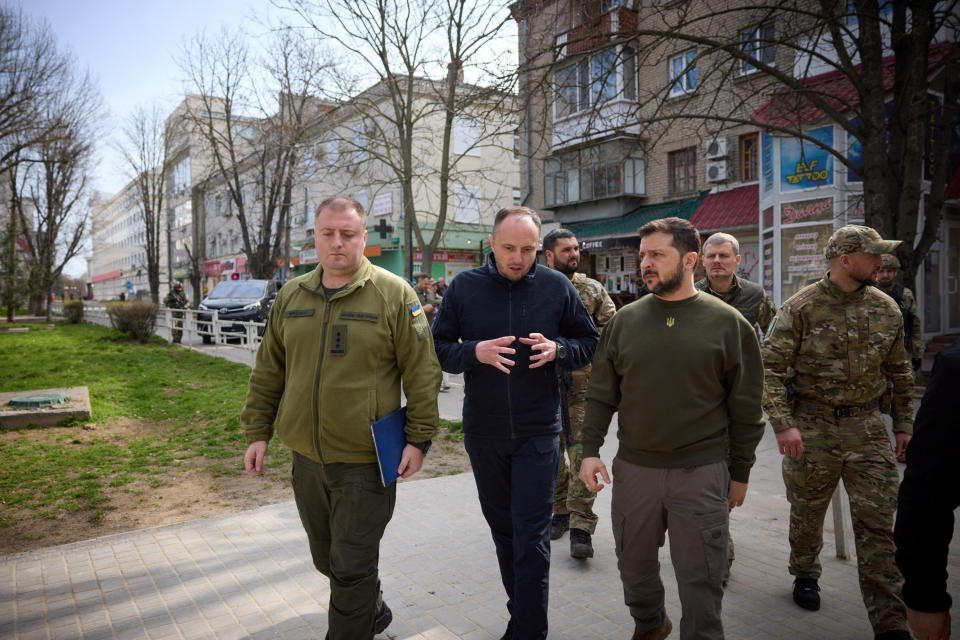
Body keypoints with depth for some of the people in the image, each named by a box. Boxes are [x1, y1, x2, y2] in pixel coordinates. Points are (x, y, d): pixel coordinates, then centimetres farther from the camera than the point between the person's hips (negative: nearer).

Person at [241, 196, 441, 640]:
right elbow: (268, 373, 12)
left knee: (351, 567, 5)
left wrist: (419, 438, -10)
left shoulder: (393, 294, -8)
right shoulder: (291, 297, 6)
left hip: (365, 459, -6)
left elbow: (422, 371, -8)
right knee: (326, 557, 22)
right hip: (306, 456, 6)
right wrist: (257, 432, 10)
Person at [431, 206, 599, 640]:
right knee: (502, 528, 18)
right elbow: (439, 348, 0)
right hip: (483, 431, 3)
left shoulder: (557, 287, -2)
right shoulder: (464, 286, -1)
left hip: (538, 431, -2)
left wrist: (557, 349, -16)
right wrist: (475, 352, -20)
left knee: (531, 538, -1)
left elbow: (589, 343, 5)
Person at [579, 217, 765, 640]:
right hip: (633, 469, 3)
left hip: (701, 473, -3)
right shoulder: (625, 319, 3)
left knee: (700, 578, 6)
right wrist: (590, 450, -1)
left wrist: (740, 473, 2)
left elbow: (745, 408, 1)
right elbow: (601, 394, 6)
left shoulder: (727, 323, -3)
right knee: (634, 565, 18)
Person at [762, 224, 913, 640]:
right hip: (812, 427, -3)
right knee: (807, 512, 13)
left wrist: (904, 425, 14)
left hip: (867, 428, 3)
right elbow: (770, 367, -12)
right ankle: (805, 575, 40)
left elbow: (899, 372, 15)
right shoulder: (802, 307, -10)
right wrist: (782, 424, -19)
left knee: (877, 522, 3)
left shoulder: (886, 309, 5)